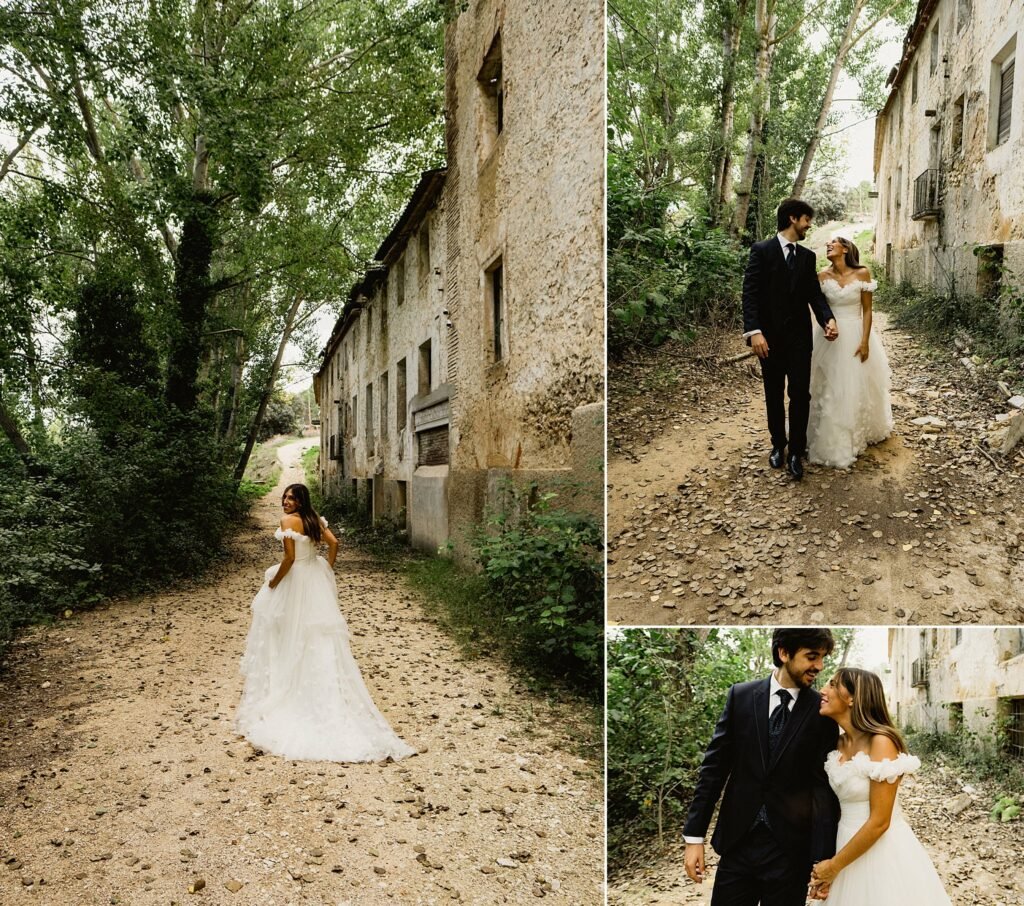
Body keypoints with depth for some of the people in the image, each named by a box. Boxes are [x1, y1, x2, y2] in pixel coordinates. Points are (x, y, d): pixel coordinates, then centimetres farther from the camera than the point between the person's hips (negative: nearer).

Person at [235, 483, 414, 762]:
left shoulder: (289, 521, -17)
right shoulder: (315, 519, 4)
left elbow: (290, 558, -21)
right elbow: (334, 543, 2)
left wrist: (273, 582, -8)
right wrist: (327, 569, 13)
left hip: (295, 580, -7)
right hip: (316, 580, 7)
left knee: (292, 632, 7)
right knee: (319, 635, 13)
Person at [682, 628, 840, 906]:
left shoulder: (823, 710, -3)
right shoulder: (740, 696, -1)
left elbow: (825, 786, -5)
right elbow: (715, 766, 1)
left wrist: (823, 859, -10)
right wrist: (694, 836, -2)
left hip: (791, 849, -1)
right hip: (737, 843, 1)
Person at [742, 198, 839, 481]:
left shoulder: (807, 256, 10)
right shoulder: (761, 250, -5)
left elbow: (815, 293, 7)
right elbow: (750, 293, -11)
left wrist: (828, 319, -12)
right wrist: (754, 331, -21)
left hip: (799, 336, 3)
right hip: (770, 336, -3)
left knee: (800, 393, -4)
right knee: (774, 394, 9)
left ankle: (796, 451, 4)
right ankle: (778, 444, 25)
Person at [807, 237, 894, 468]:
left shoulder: (862, 274, -7)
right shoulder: (823, 277, -2)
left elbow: (867, 310, -6)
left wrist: (865, 341, -11)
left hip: (856, 335, -1)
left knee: (857, 387, 7)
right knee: (830, 388, 5)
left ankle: (858, 436, 23)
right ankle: (833, 440, 16)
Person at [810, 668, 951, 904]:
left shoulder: (881, 742, -20)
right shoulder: (839, 745, 3)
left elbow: (879, 822, -20)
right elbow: (840, 807, 8)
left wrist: (834, 866, -13)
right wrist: (828, 863, -1)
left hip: (882, 854, -7)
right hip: (850, 848, 7)